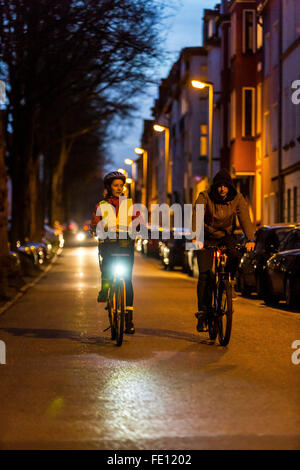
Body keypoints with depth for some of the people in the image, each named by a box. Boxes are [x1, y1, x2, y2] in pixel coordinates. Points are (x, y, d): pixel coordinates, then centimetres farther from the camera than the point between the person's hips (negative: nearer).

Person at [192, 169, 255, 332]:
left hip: (226, 237, 2)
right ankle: (202, 312, -7)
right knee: (204, 274, -13)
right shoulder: (205, 197, -17)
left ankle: (230, 280, 0)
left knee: (235, 256, -31)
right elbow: (196, 216, -29)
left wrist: (250, 239, -38)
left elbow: (245, 218, -21)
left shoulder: (237, 199, -10)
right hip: (207, 239, -1)